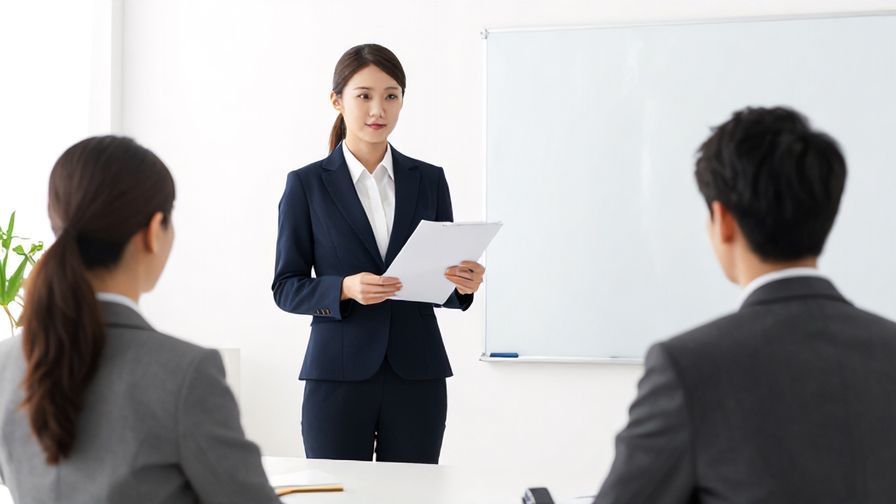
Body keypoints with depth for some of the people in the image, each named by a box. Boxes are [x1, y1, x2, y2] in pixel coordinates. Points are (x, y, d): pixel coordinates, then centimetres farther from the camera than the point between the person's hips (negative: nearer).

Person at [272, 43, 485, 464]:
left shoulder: (428, 180, 9)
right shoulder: (307, 185, 2)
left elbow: (441, 282, 12)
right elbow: (286, 287, 0)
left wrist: (463, 284, -11)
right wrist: (345, 288, -17)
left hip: (416, 376, 2)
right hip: (339, 375, -2)